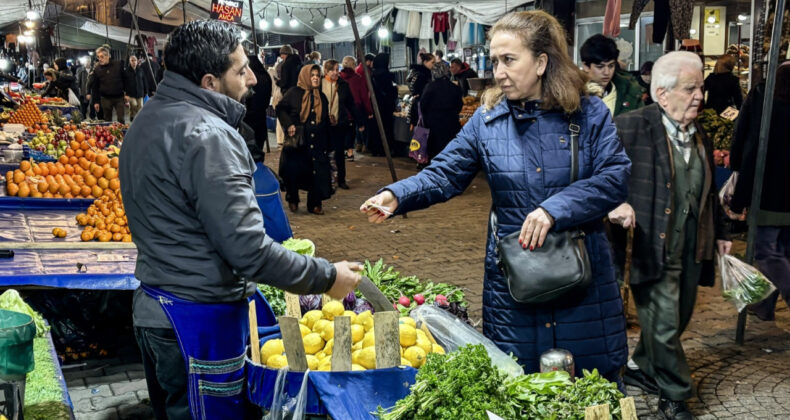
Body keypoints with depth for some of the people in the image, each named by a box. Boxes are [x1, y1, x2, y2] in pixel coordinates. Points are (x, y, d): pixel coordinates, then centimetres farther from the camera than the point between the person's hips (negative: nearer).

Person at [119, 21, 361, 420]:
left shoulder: (148, 120, 9)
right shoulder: (206, 135, -21)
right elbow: (248, 250, -25)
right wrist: (326, 277, -15)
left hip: (153, 305, 9)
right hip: (198, 320, -9)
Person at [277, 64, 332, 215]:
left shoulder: (322, 97, 14)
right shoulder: (294, 93, -1)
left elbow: (326, 123, 18)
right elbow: (280, 108, -2)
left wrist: (326, 145, 15)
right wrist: (288, 124, -17)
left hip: (317, 144, 4)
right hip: (297, 142, -3)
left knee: (318, 173, -1)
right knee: (293, 171, -2)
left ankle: (315, 204, 11)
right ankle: (292, 199, 21)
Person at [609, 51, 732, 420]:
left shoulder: (700, 137, 12)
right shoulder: (632, 127, -13)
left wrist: (720, 232, 25)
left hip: (692, 252, 7)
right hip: (653, 249, -7)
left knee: (677, 320, 18)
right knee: (663, 326, -1)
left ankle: (641, 369, 40)